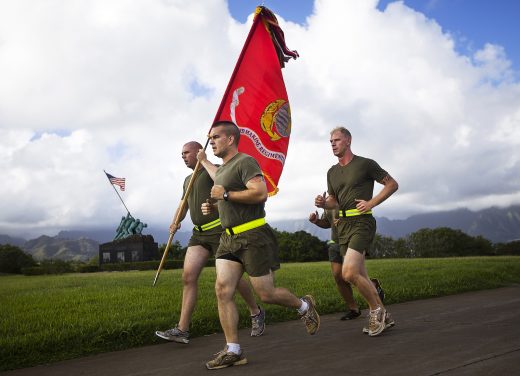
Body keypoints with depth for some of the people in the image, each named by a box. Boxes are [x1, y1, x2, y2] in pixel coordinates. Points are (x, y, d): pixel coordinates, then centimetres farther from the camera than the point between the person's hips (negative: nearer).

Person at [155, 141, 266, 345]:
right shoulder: (188, 180, 20)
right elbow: (184, 204, 29)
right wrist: (176, 222, 11)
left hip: (219, 230, -7)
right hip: (199, 233, 7)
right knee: (188, 276, -5)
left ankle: (256, 313, 22)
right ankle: (182, 330, -2)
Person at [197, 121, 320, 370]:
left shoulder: (245, 162, -11)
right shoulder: (223, 168, 18)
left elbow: (261, 193, -24)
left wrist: (225, 194, -18)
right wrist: (213, 206, 28)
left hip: (253, 237, -8)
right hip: (229, 237, 8)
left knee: (266, 294, -1)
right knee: (222, 290, -4)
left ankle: (304, 306, 28)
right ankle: (233, 351, 3)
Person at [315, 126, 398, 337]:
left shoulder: (365, 164, -4)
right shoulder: (332, 172, 15)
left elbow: (392, 184, 1)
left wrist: (372, 203, -10)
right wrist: (323, 203, 0)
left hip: (361, 222, -7)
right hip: (343, 225, 7)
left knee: (349, 273, -20)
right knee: (360, 276, 9)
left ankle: (376, 310, 3)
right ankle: (383, 317, 24)